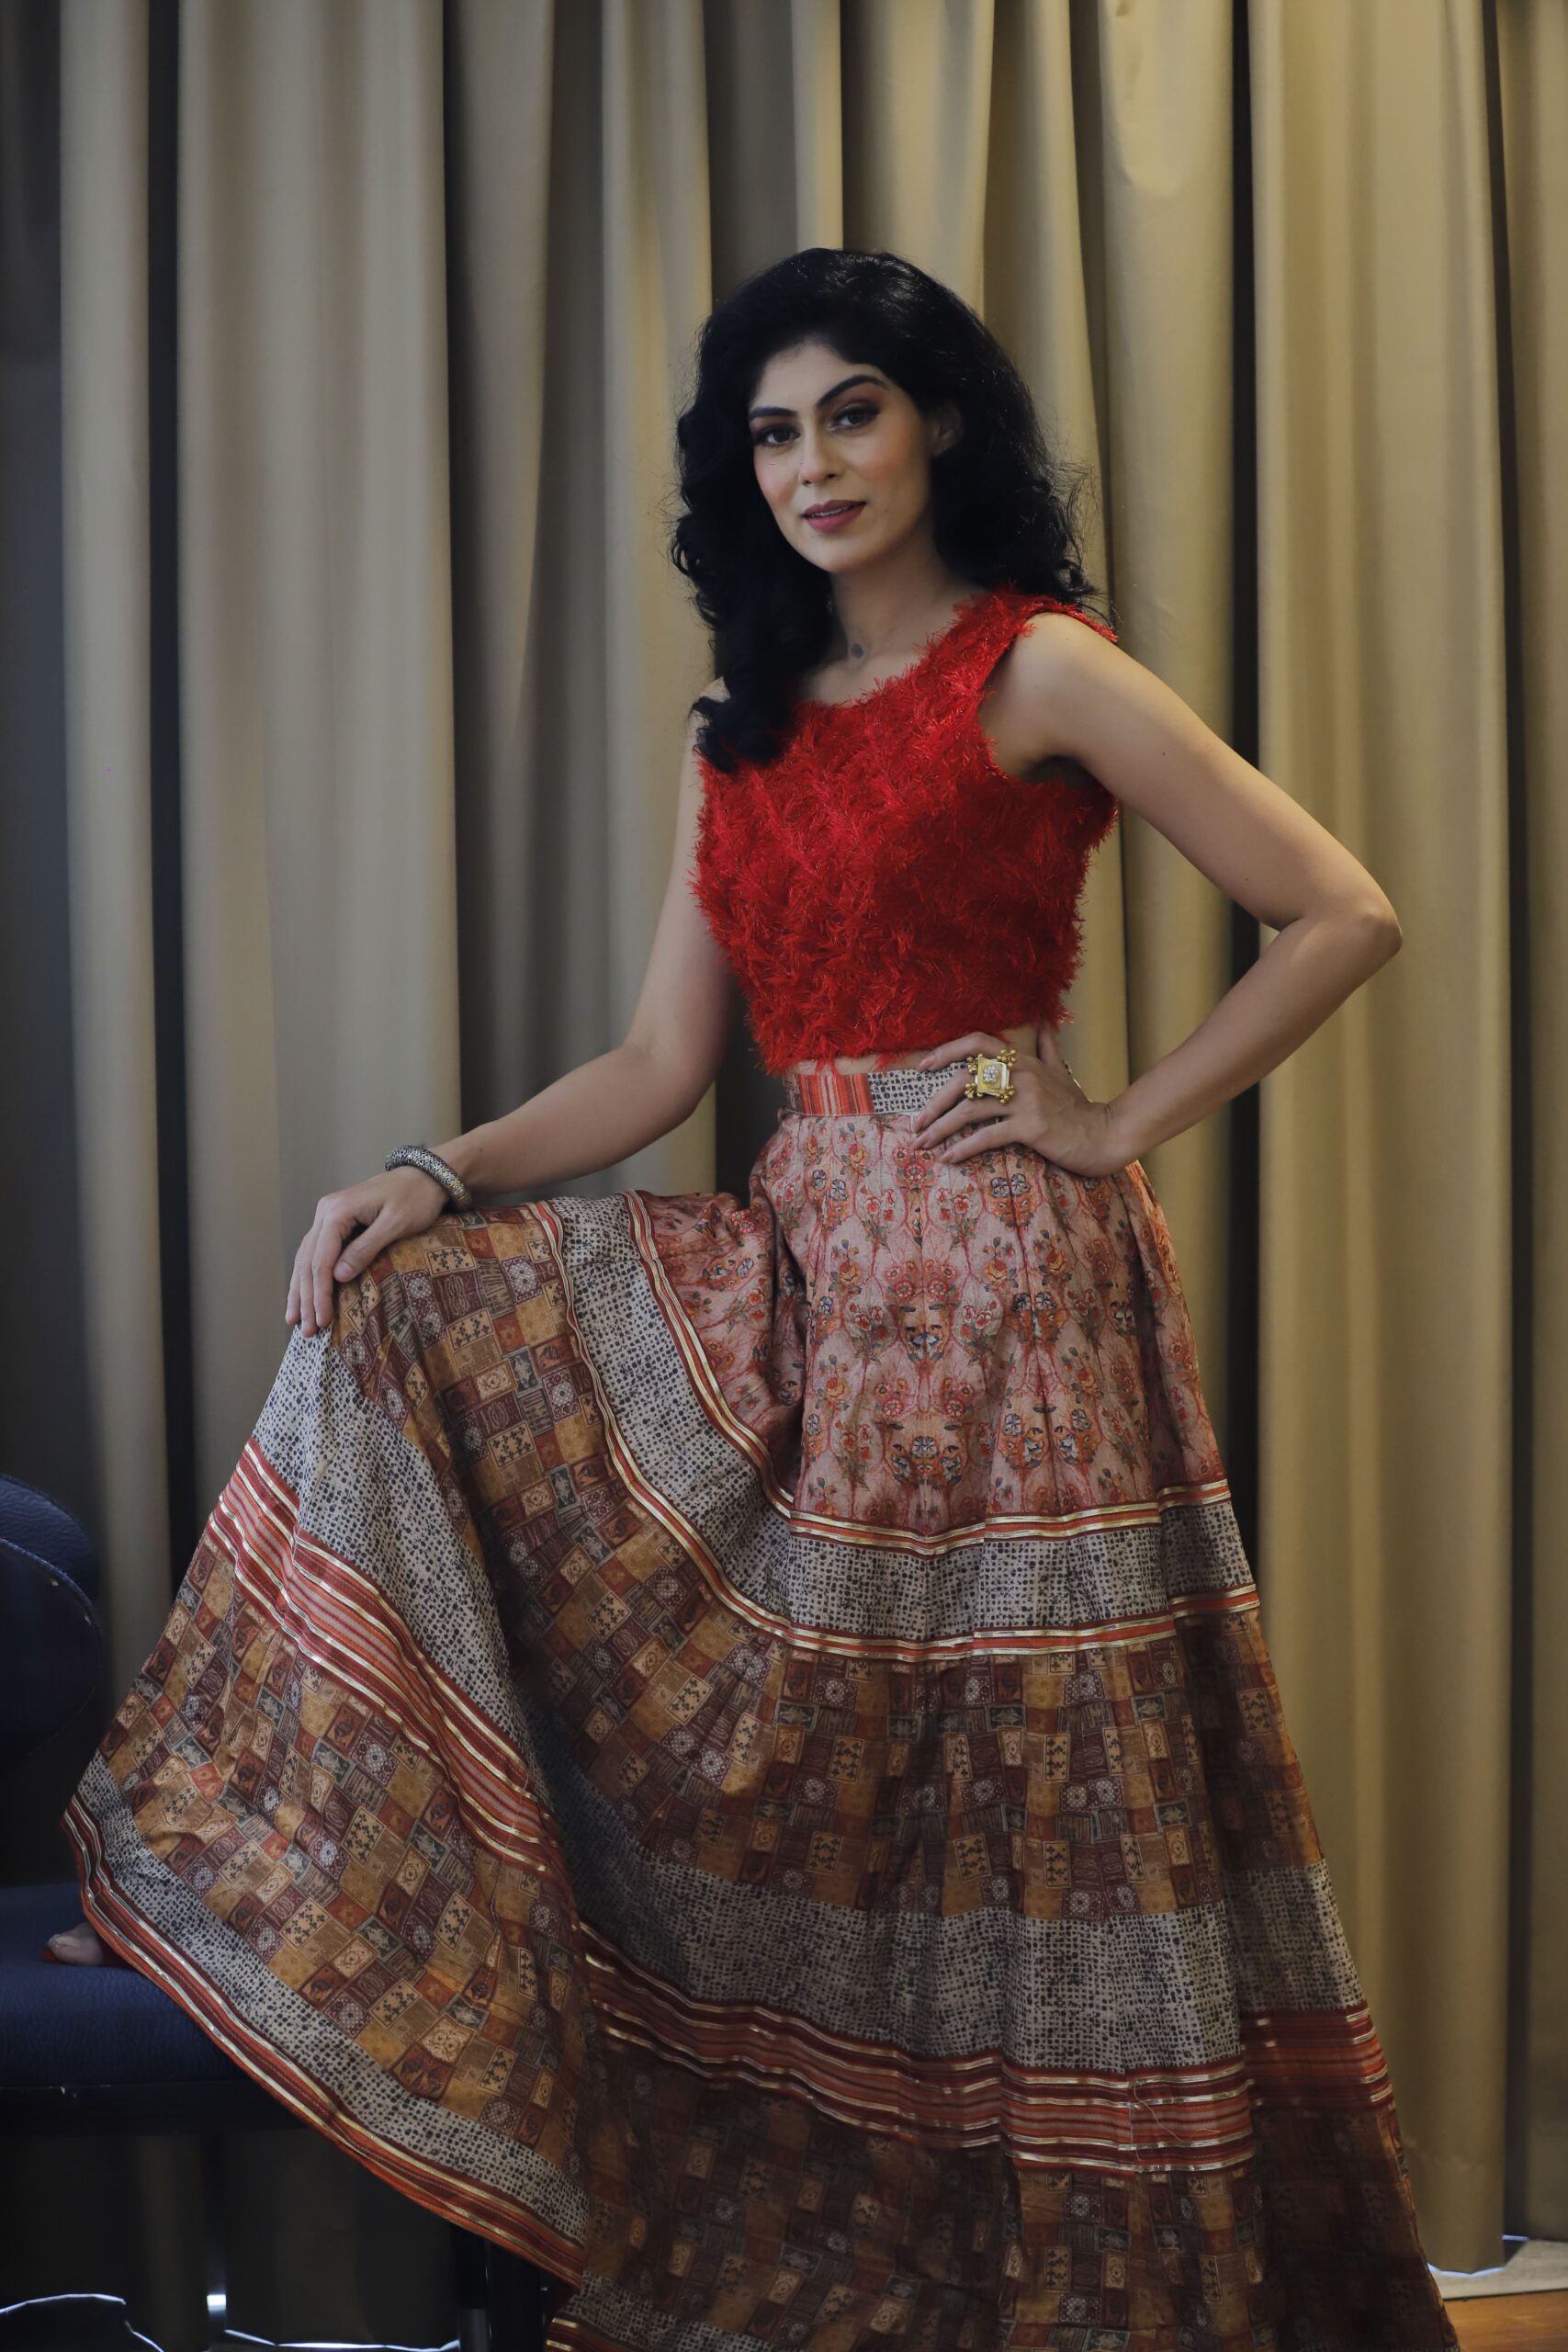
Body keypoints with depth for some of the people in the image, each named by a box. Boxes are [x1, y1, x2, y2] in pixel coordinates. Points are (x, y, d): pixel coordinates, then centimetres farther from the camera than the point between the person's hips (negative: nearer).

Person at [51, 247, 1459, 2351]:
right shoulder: (747, 733, 15)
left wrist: (1116, 1124, -9)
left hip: (998, 1273, -7)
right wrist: (437, 1179, -2)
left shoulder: (1040, 673, -4)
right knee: (415, 1310, -3)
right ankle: (216, 1879, 0)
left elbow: (1342, 917, -8)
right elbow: (660, 1069, 12)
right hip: (799, 1269, 7)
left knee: (1019, 1802, -2)